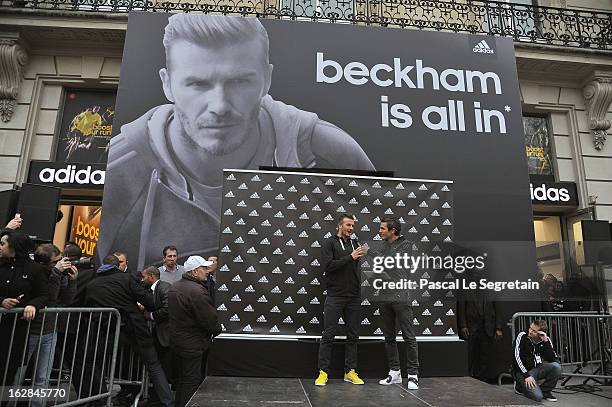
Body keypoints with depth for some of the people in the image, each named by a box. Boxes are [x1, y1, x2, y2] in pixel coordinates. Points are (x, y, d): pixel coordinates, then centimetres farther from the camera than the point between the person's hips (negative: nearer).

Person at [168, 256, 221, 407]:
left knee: (181, 380, 21)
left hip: (176, 341, 9)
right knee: (192, 383, 2)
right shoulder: (198, 291, -25)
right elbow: (210, 319, -22)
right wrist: (217, 330, -1)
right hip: (193, 345, -9)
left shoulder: (174, 287, 6)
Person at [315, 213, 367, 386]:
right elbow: (327, 265, -18)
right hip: (335, 297, -6)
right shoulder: (329, 243, -4)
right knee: (328, 336, -1)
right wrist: (350, 257, -20)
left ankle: (350, 371, 21)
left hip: (354, 298, 6)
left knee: (353, 336, 10)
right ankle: (323, 372, 9)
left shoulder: (354, 244, 14)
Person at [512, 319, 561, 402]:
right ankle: (520, 385, 10)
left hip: (537, 369, 5)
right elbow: (517, 357, -16)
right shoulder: (522, 336, -13)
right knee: (538, 397, -22)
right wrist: (526, 375, -22)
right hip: (522, 371, -4)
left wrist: (546, 342, -23)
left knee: (556, 366, -22)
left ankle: (545, 391, 0)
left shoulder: (546, 340, -3)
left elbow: (553, 360, -15)